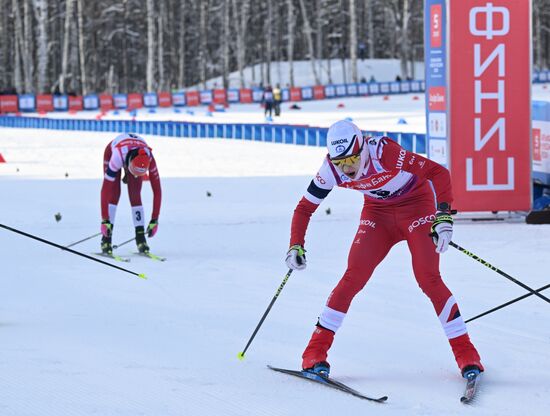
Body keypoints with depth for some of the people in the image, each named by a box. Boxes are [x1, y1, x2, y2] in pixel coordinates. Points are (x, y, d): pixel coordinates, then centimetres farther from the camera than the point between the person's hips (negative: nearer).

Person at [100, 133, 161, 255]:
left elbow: (157, 190, -30)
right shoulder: (117, 157, -45)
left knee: (135, 196, -13)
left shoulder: (149, 159, -38)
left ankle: (141, 237, -7)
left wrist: (155, 219, -29)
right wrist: (105, 220, -45)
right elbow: (105, 189, -44)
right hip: (112, 151, -2)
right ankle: (106, 239, -17)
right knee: (114, 194, -18)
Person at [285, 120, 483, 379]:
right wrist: (295, 246, -15)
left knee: (428, 279, -16)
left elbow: (438, 172, -30)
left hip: (416, 206, -3)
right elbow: (305, 208, -5)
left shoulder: (384, 153, -33)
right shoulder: (332, 169, -19)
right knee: (354, 277, -13)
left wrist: (444, 215, -40)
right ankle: (315, 352, -6)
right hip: (378, 213, 3)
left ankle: (466, 353, -6)